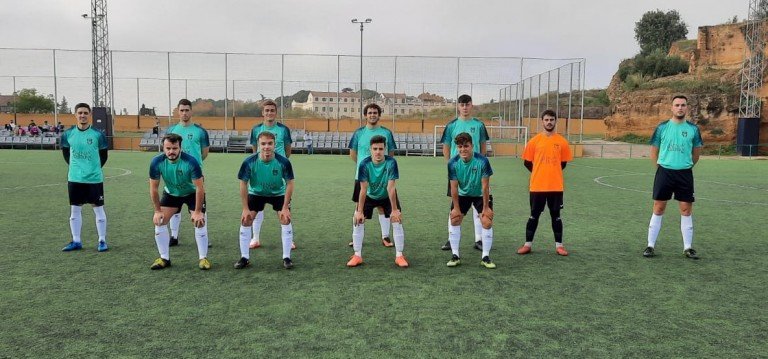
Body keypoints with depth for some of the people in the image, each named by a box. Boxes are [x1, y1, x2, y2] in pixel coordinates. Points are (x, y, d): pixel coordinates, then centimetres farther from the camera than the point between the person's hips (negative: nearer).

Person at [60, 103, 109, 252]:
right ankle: (76, 241, 21)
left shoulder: (98, 134, -7)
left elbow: (104, 155, 4)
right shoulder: (67, 134, 1)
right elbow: (66, 153, 15)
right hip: (74, 179, 3)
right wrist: (75, 166, 11)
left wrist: (95, 168, 7)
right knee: (75, 210, 10)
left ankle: (102, 241, 12)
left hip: (94, 179, -3)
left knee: (98, 209, 3)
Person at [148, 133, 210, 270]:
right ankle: (164, 258, 10)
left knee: (200, 221, -14)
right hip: (171, 193, 3)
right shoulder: (157, 162, -26)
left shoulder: (191, 161, -35)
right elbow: (153, 188, -13)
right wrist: (157, 210, -12)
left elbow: (199, 188, -27)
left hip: (192, 193, -3)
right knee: (159, 221, -4)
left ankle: (203, 258, 1)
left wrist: (198, 212, -25)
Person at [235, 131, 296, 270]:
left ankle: (286, 257, 1)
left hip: (278, 193, -1)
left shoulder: (283, 162, -30)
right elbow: (243, 184, -15)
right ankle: (245, 258, 7)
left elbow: (289, 183, -17)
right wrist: (245, 208, -14)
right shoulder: (249, 162, -29)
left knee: (286, 219, -14)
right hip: (256, 193, 1)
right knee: (245, 220, -7)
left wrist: (285, 208, -19)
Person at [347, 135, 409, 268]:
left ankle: (399, 256, -1)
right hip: (370, 196, 1)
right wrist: (359, 212, -26)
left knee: (397, 220, -15)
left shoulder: (391, 162, -30)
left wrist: (394, 210, -27)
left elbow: (390, 188, -28)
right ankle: (357, 256, 2)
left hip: (387, 197, -1)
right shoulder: (364, 164, -28)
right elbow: (363, 190, -25)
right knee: (357, 220, -11)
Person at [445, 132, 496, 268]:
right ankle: (455, 256, 8)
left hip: (481, 195, -2)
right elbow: (454, 187, -15)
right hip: (462, 195, 2)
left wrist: (486, 207, -17)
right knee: (454, 220, -4)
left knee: (487, 222, -13)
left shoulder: (482, 161, -28)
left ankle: (485, 257, 1)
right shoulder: (453, 163, -22)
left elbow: (485, 187, -22)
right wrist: (456, 208, -12)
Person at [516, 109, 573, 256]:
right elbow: (527, 162, 6)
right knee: (534, 215, 8)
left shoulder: (562, 141, 0)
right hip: (537, 186, 0)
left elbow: (563, 163, 10)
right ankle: (528, 244, 16)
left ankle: (559, 245, 18)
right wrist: (539, 173, 9)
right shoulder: (534, 141, -1)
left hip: (556, 186, 0)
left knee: (556, 215, 9)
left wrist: (551, 172, 9)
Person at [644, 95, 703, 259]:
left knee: (686, 210, 4)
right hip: (664, 172, -1)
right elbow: (654, 151, 7)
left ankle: (688, 247, 14)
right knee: (658, 209, 1)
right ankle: (650, 245, 8)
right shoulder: (662, 127, 0)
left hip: (685, 174, 1)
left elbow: (697, 152, 15)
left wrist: (686, 166, 14)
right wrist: (662, 167, 6)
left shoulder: (693, 129, 3)